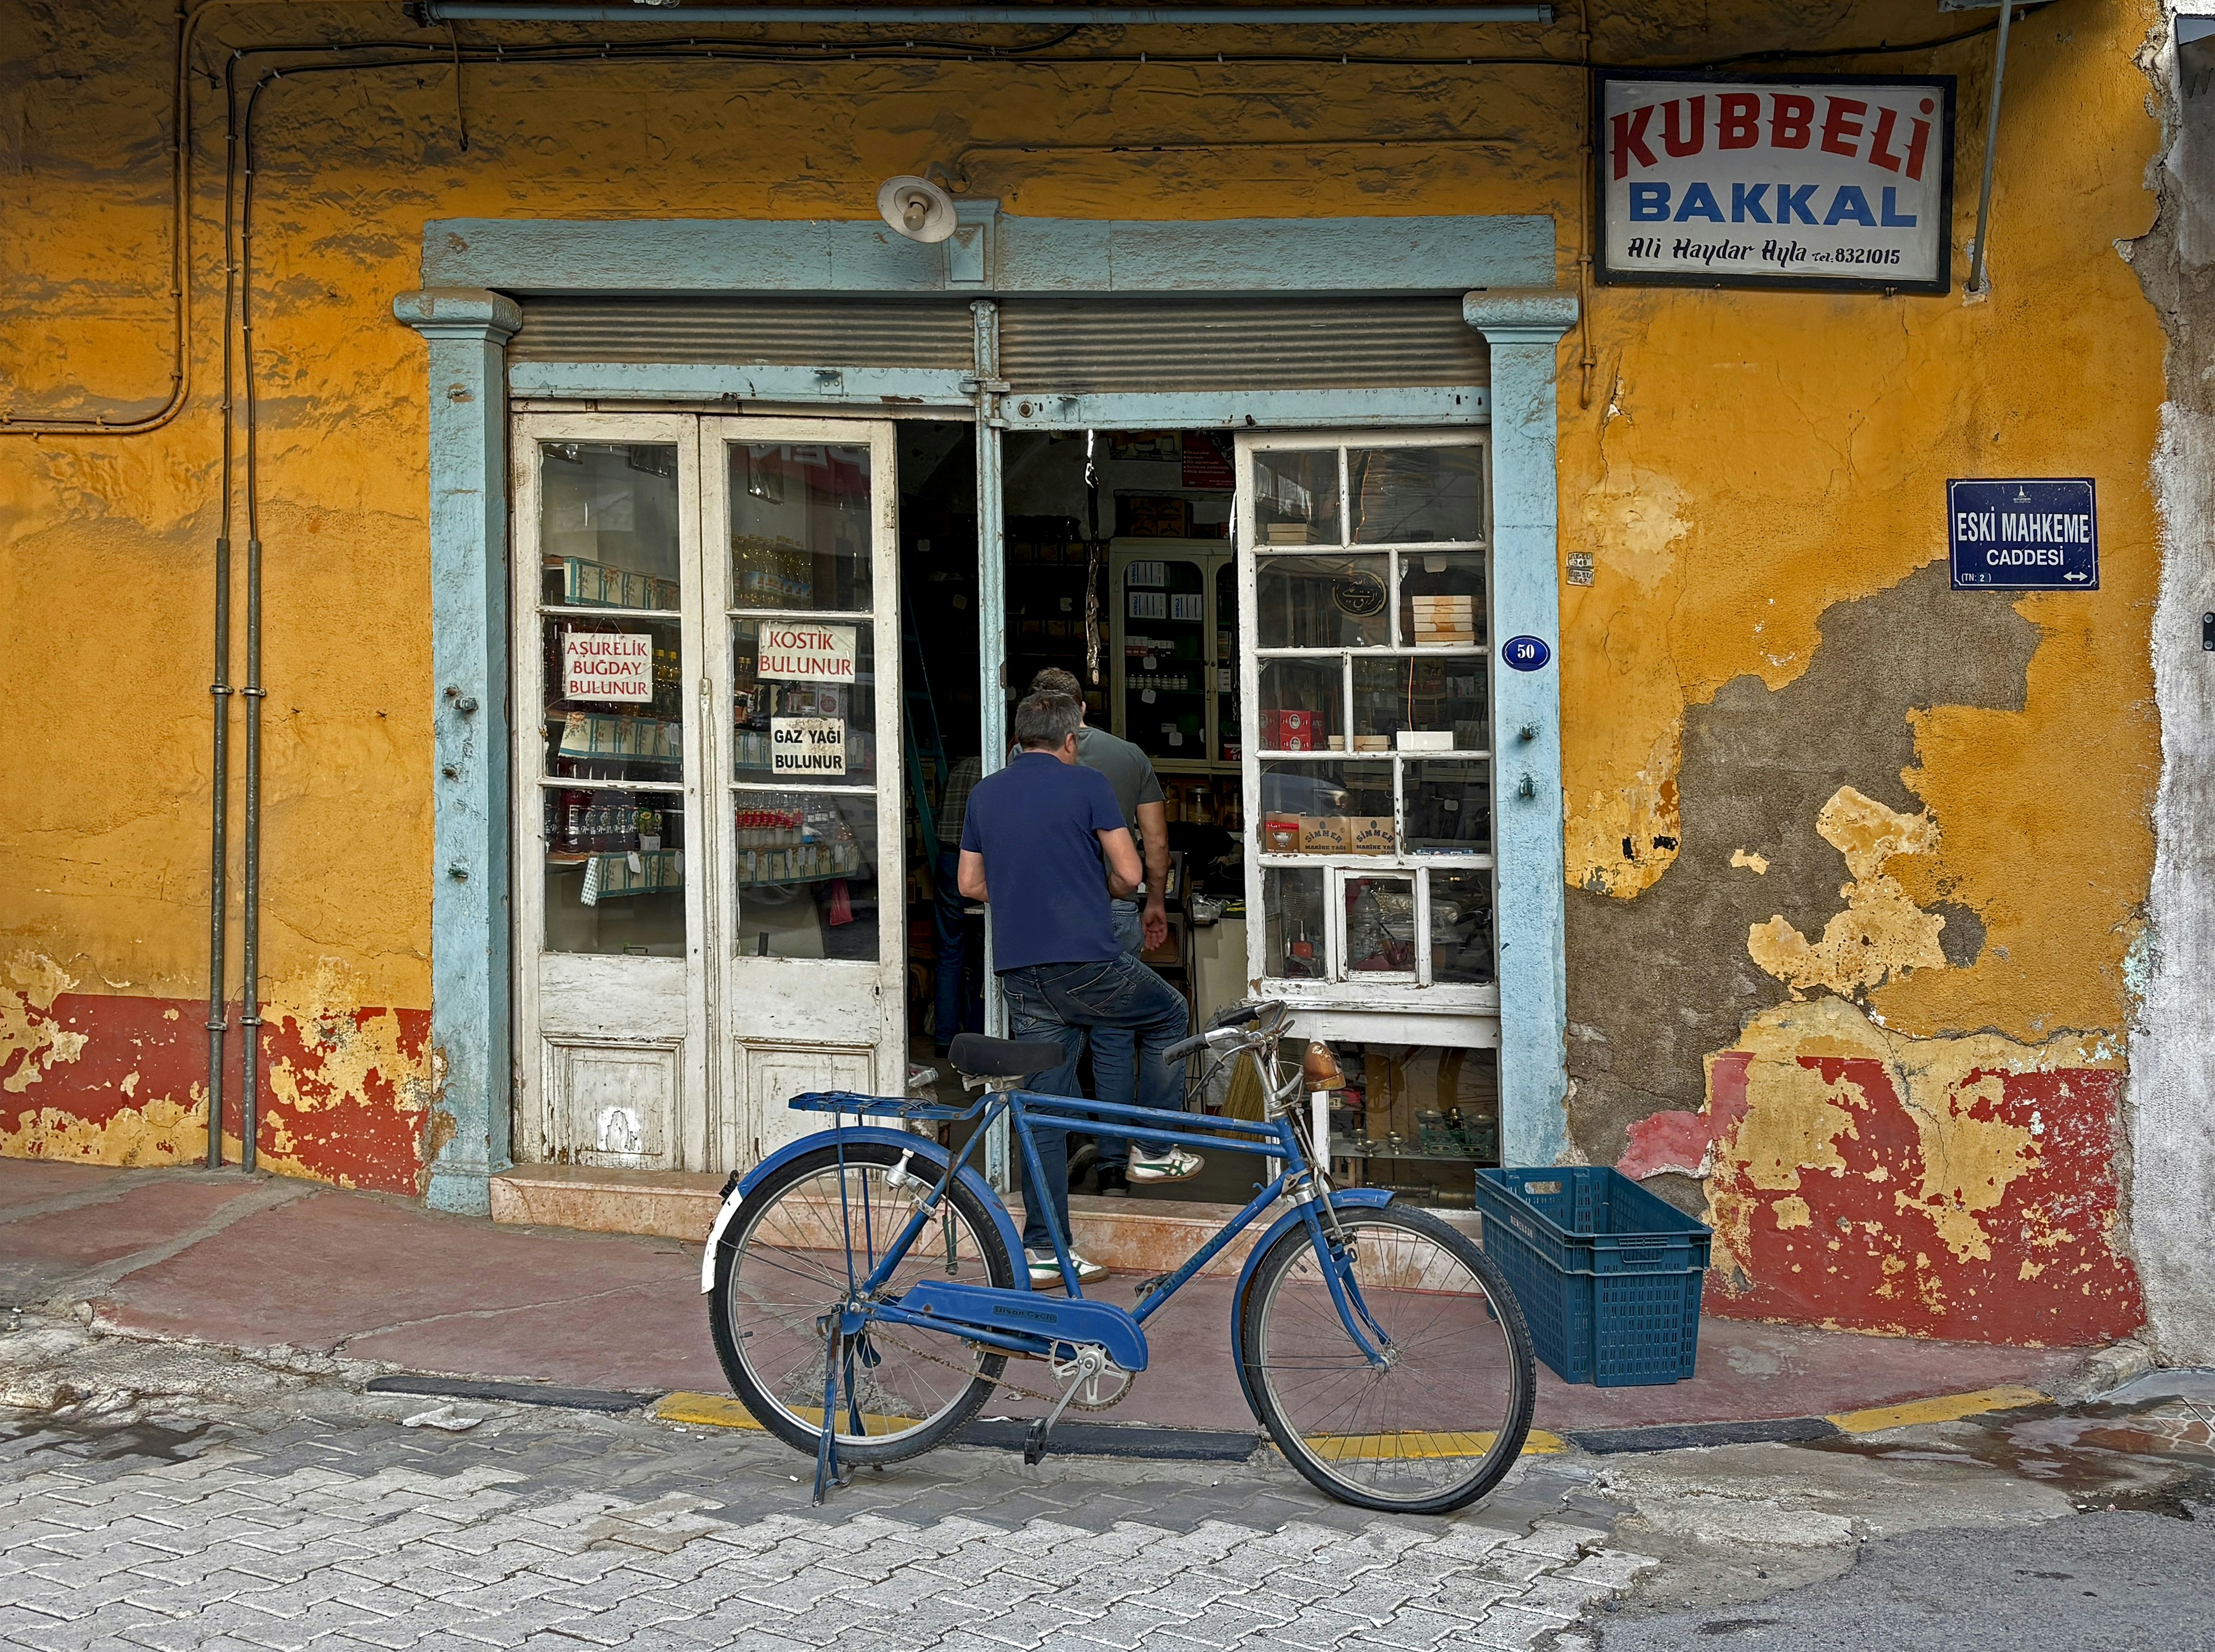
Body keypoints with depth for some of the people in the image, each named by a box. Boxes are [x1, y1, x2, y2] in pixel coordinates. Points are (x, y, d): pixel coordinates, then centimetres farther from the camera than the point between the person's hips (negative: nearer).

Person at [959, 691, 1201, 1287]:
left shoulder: (984, 794, 12)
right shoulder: (1087, 784, -4)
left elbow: (970, 884, 17)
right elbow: (1129, 874, -6)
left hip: (1019, 970, 5)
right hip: (1087, 962, -5)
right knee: (1169, 1014, 24)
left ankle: (1043, 1248, 7)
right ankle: (1155, 1147, 24)